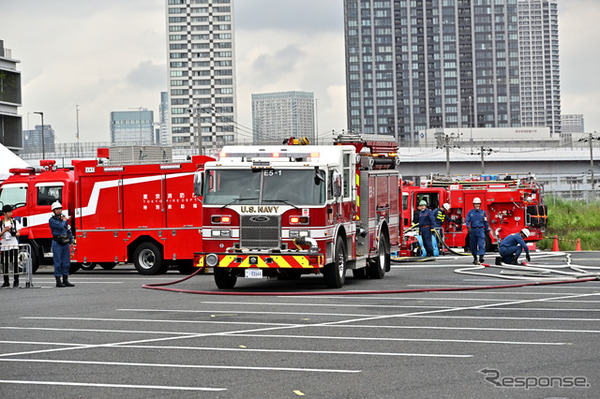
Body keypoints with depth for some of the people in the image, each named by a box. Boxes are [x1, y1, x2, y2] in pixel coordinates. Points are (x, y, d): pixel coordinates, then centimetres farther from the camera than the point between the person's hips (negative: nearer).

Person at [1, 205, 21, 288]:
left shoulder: (15, 222, 8)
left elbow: (18, 233, 4)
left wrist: (13, 233, -17)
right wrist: (5, 230, -15)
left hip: (14, 245, -1)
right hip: (4, 245, 1)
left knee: (15, 263, -7)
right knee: (5, 263, 2)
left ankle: (16, 281, -4)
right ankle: (6, 282, 11)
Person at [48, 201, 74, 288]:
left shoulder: (64, 218, 14)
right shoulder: (52, 220, -5)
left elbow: (69, 231, 17)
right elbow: (60, 226, -20)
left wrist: (71, 241, 10)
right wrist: (64, 221, -1)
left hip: (65, 243, 6)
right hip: (57, 243, -6)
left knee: (66, 262, 6)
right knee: (58, 263, -3)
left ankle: (65, 281, 12)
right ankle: (58, 281, 0)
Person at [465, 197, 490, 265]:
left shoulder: (483, 212, 6)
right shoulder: (470, 212, 4)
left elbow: (485, 222, 12)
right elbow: (467, 220, -1)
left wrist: (487, 230, 15)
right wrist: (468, 227, -18)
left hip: (480, 230, -1)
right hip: (473, 230, 1)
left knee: (481, 244, -15)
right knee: (473, 246, 7)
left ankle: (481, 257, -24)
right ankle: (475, 258, 21)